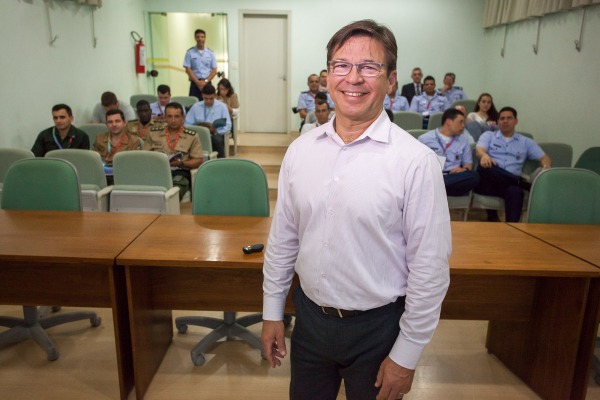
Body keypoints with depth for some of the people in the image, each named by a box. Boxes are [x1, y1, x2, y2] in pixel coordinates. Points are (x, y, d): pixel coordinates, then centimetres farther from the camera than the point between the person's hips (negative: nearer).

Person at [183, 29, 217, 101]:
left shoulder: (210, 53, 9)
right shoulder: (190, 52, 3)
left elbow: (214, 70, 6)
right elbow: (188, 70, -1)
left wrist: (205, 81, -8)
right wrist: (198, 82, -11)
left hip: (207, 83, 2)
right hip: (195, 84, -2)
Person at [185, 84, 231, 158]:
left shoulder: (222, 107, 5)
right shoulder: (195, 107, 10)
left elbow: (228, 126, -1)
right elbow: (187, 124, 9)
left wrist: (216, 131, -19)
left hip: (216, 135, -1)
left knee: (218, 139, -38)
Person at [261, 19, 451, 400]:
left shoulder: (416, 161, -17)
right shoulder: (300, 150, -3)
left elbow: (429, 269, -13)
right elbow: (283, 238, 4)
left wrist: (406, 356, -8)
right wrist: (272, 312, 9)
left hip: (376, 326, -3)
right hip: (309, 317, 4)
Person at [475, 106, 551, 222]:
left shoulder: (526, 141, 23)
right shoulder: (488, 135, 17)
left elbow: (545, 158, 18)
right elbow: (479, 150, -3)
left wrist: (545, 168, -8)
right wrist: (484, 155, -30)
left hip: (511, 182, 1)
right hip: (488, 181, -1)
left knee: (515, 191, -36)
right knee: (485, 167, -36)